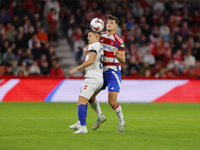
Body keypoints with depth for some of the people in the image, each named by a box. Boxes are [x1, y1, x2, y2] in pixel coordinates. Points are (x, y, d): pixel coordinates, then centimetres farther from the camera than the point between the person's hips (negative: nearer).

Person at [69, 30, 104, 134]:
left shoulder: (93, 46, -9)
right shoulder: (100, 47, 19)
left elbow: (91, 61, -22)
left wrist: (76, 69, -18)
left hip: (92, 78, -10)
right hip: (99, 79, 10)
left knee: (81, 103, -15)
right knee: (83, 101, 25)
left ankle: (83, 128, -24)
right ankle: (80, 123, 29)